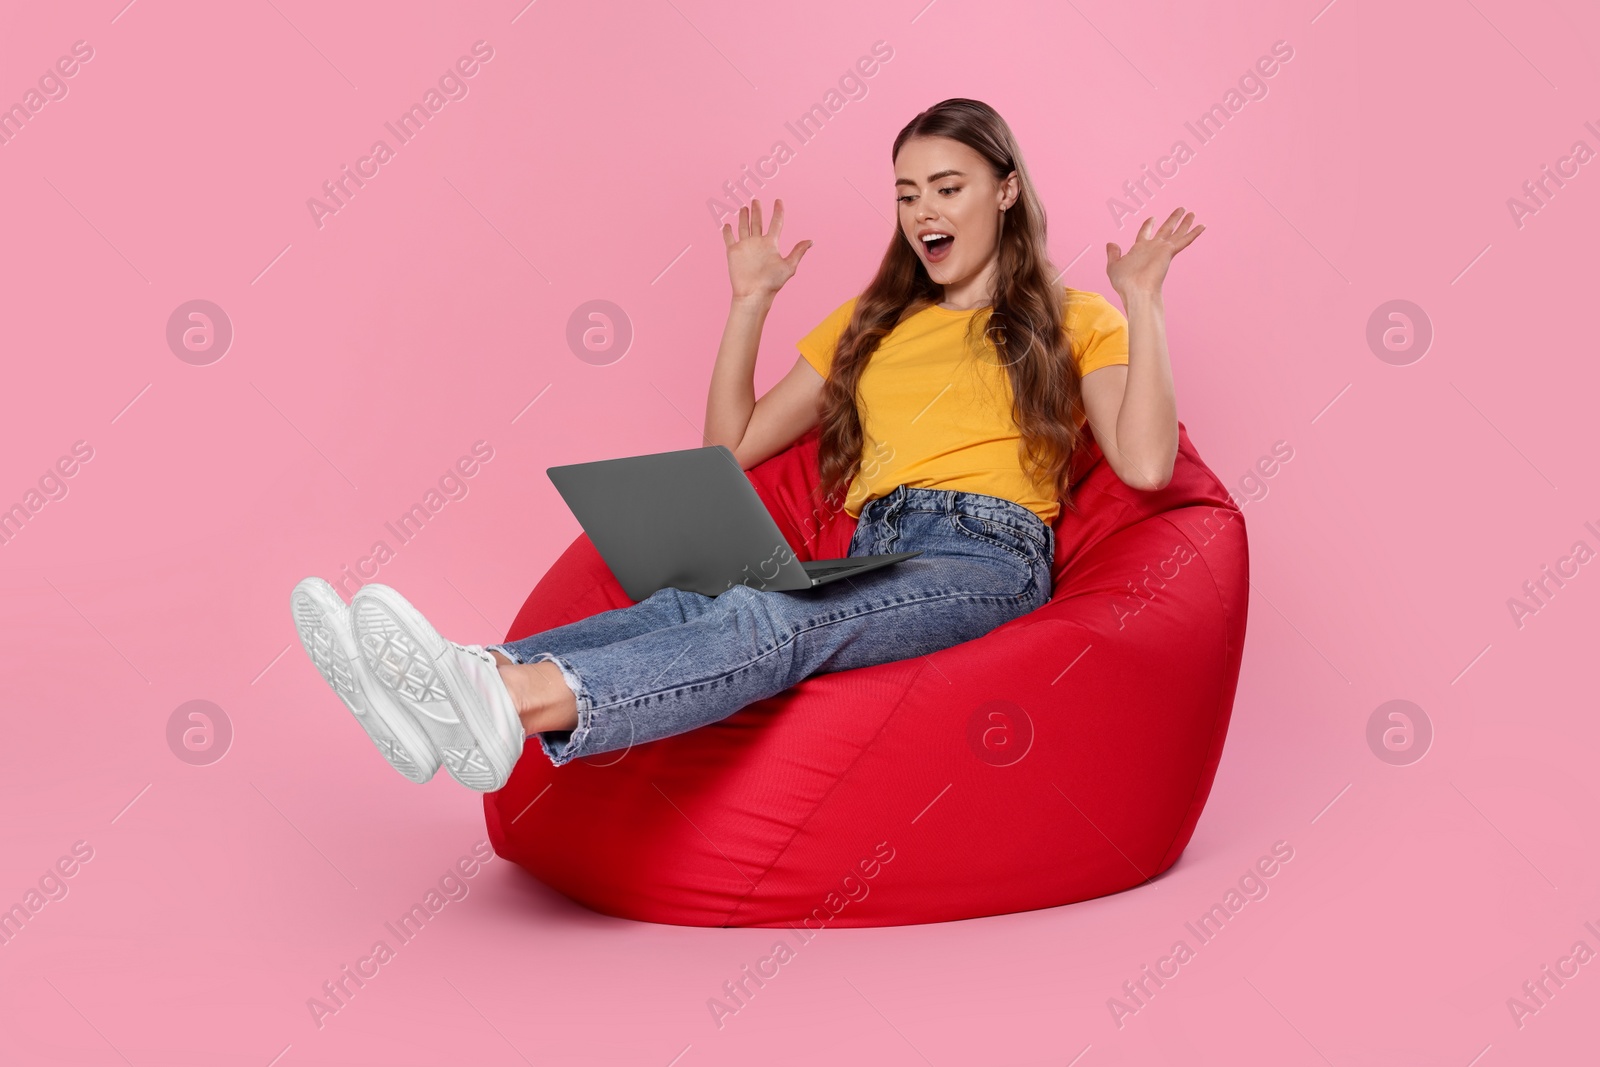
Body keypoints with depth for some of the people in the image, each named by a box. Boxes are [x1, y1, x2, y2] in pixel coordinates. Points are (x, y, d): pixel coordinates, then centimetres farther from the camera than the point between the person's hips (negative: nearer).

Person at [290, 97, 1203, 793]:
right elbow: (732, 447, 25)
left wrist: (1143, 302, -1)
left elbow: (1145, 466, -2)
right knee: (688, 603, -29)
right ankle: (474, 686, -53)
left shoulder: (1070, 320, 16)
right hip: (871, 557, 5)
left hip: (989, 560, -5)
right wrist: (752, 300, 21)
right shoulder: (870, 322, 28)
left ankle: (513, 705, -59)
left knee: (773, 618, -36)